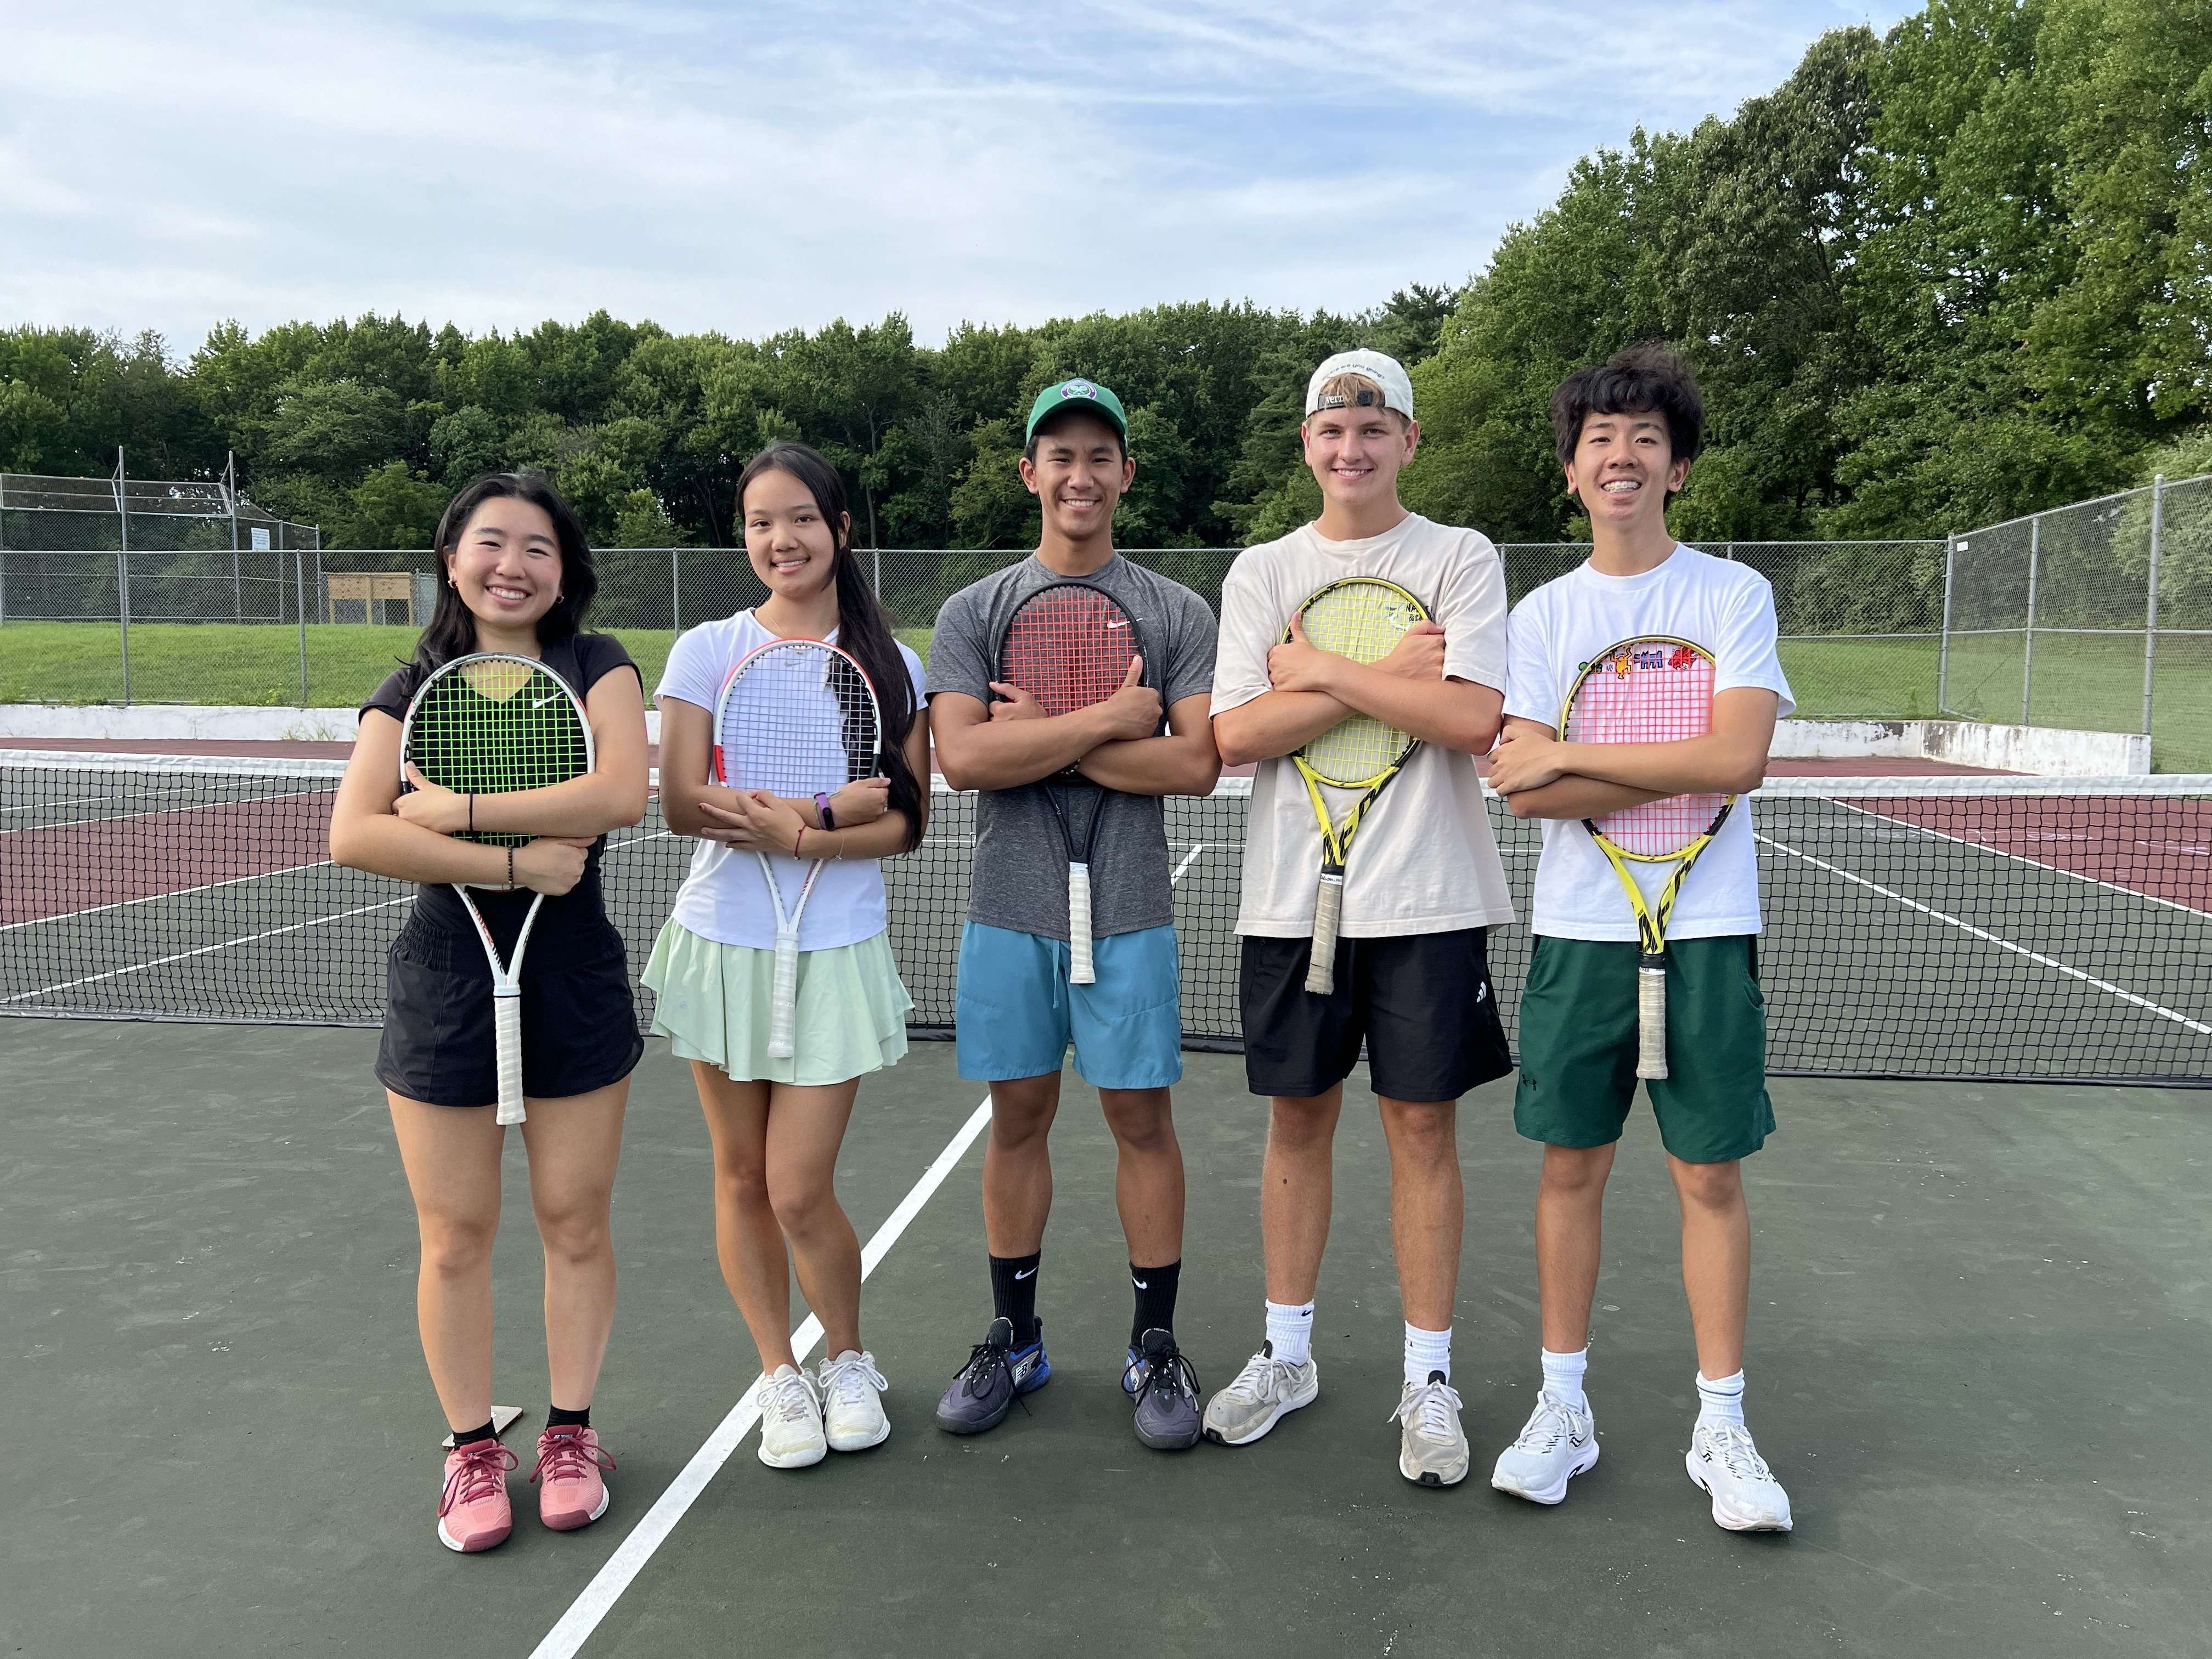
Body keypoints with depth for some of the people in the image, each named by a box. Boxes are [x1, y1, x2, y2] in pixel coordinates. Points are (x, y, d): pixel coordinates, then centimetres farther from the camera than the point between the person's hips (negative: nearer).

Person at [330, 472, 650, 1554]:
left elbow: (621, 792, -18)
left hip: (575, 977, 0)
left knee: (575, 1223, 8)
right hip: (446, 981, 1)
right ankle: (472, 1449, 27)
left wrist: (460, 809, -17)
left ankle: (570, 1434, 28)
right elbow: (353, 835, -12)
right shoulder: (413, 691, 3)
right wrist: (517, 860, -20)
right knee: (455, 1236, 8)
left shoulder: (595, 666, 1)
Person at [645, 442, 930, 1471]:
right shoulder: (706, 651, 2)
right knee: (742, 1179, 10)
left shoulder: (890, 664, 3)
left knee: (801, 1192, -3)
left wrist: (797, 836, -19)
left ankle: (848, 1361, 25)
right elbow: (683, 805, -8)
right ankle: (780, 1374, 30)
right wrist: (829, 806, -16)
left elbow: (904, 822, -2)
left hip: (837, 952, -1)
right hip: (721, 943, 1)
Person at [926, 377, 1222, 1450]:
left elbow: (1196, 764, -9)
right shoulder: (974, 613, 5)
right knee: (1018, 1119, 11)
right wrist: (1107, 718, -13)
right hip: (1009, 912, 1)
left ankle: (1156, 1346, 20)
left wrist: (1043, 737, -12)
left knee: (1142, 1122, 5)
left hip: (1128, 916, -1)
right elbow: (962, 758, -10)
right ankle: (1014, 1340, 27)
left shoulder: (1176, 615, 3)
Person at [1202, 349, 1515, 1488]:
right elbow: (1233, 734, -6)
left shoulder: (1461, 559, 1)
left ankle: (1428, 1379, 18)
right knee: (1297, 1118, 10)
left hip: (1426, 895, -2)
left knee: (1421, 1128, 4)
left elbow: (1473, 716, -14)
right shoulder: (1261, 571, 7)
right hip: (1293, 892, 2)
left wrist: (1322, 671, -10)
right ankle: (1286, 1354, 27)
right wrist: (1388, 677, -11)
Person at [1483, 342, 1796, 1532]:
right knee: (1571, 1166, 8)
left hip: (1706, 929, -1)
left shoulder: (1734, 595, 0)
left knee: (1710, 1176, 5)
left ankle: (1722, 1426, 19)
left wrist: (1571, 758, -12)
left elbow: (1736, 756, -15)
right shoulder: (1540, 614, 5)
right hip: (1579, 930, 2)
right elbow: (1526, 792, -7)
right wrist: (1687, 768, -12)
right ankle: (1563, 1408, 22)